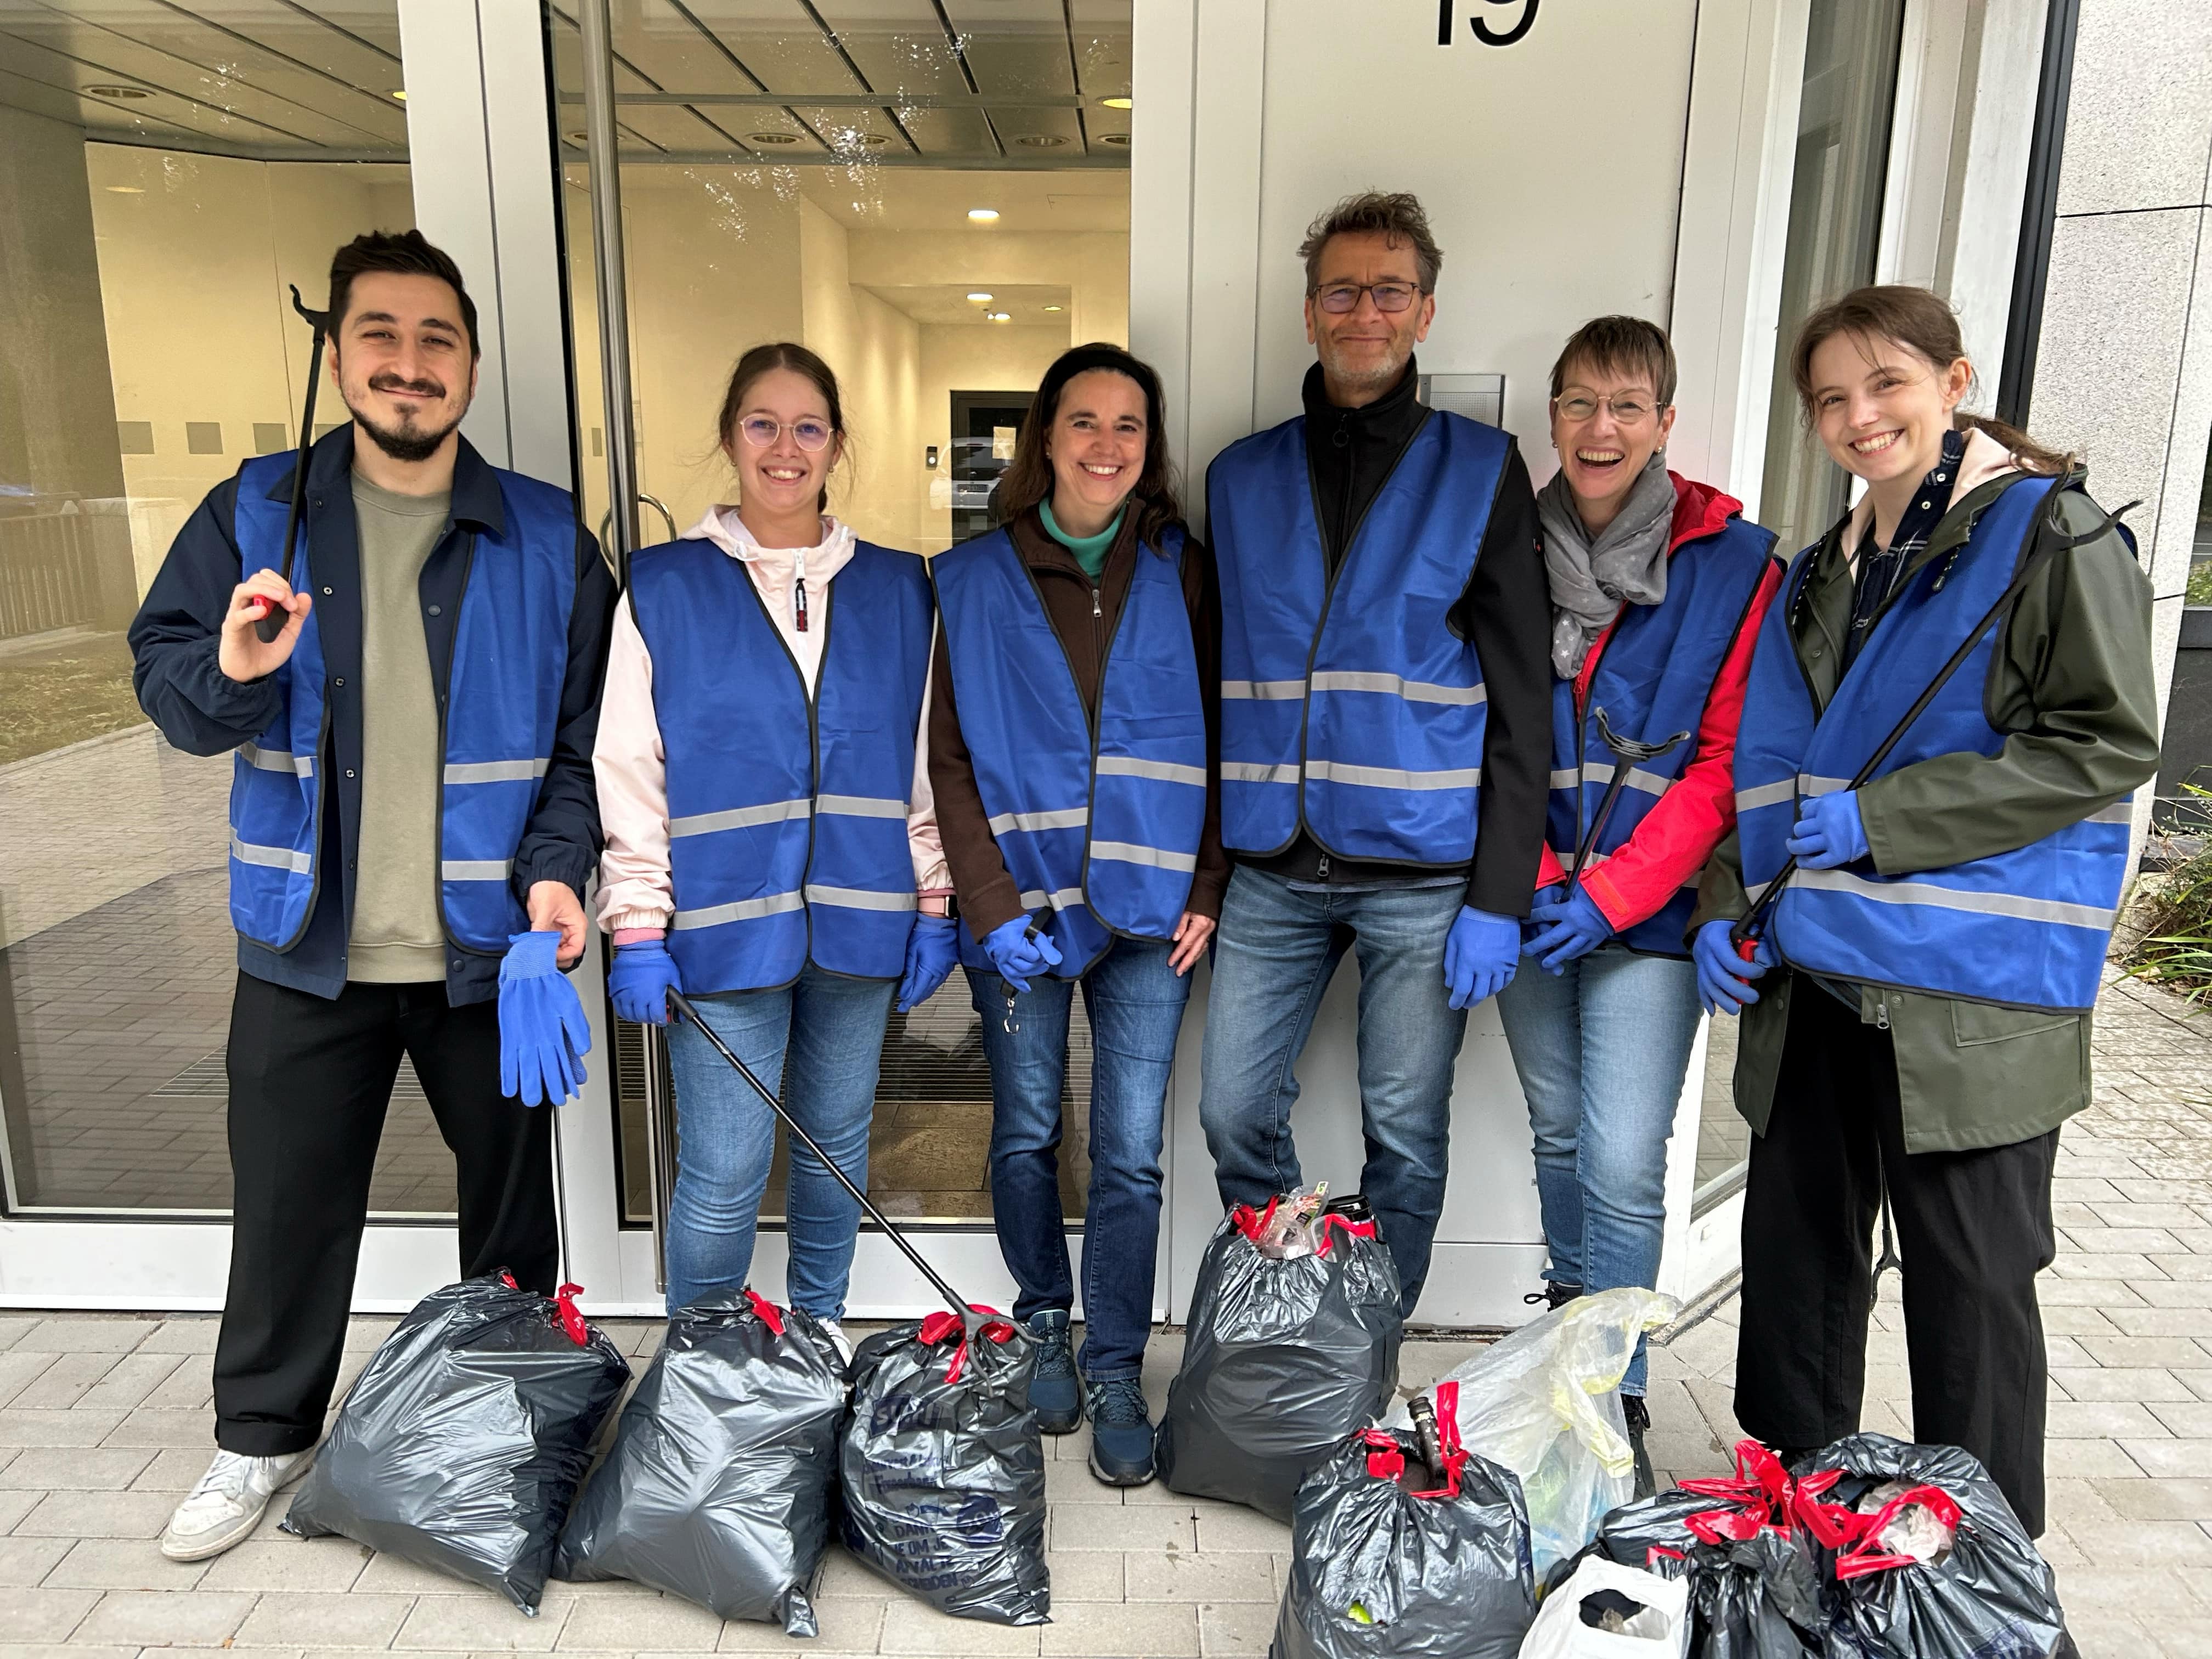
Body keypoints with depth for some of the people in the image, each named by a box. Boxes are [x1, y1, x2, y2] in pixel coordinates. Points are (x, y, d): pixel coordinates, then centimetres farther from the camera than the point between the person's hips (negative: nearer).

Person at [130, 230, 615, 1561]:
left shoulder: (548, 540, -1)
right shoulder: (256, 514, 2)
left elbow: (588, 731, -1)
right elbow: (164, 677, 4)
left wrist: (556, 868, -14)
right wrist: (230, 671, -19)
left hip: (490, 947, 0)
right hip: (305, 948, 1)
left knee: (512, 1193, 14)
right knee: (289, 1201, 13)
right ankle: (263, 1436, 37)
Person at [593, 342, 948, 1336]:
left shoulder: (898, 591, 7)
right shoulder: (663, 588, 0)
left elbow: (926, 765, 10)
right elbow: (629, 774, -1)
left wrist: (935, 907, 5)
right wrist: (637, 930, -6)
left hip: (859, 924, 3)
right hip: (722, 929, -2)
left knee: (837, 1146, 16)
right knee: (722, 1179, 0)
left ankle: (819, 1340, 38)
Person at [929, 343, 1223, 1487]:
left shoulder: (1182, 571, 6)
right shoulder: (975, 579, 2)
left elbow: (1215, 738, 7)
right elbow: (950, 758, -1)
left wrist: (1207, 889, -2)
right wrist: (993, 907, -9)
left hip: (1146, 910, 1)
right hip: (1019, 908, 0)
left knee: (1131, 1154, 4)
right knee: (1027, 1135, 13)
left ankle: (1116, 1374, 21)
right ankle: (1043, 1330, 34)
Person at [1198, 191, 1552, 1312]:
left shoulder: (1482, 471, 2)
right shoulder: (1242, 477, 10)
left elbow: (1524, 700, -2)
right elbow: (1213, 680, 12)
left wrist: (1499, 897, -8)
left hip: (1424, 873, -2)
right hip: (1272, 869, 3)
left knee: (1406, 1134, 8)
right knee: (1233, 1112, 8)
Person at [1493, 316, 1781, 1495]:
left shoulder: (1734, 561, -4)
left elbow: (1729, 759, -7)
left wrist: (1613, 893, -14)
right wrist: (1530, 878, -5)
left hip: (1649, 911, -3)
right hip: (1534, 904, 4)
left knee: (1622, 1166, -6)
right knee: (1557, 1135, 15)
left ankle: (1614, 1400, 14)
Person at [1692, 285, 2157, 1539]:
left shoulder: (2051, 531, -4)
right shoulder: (1822, 577, 15)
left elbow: (2108, 744, -12)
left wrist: (1880, 819, -17)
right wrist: (1727, 909, 4)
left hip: (1969, 996, -6)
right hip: (1814, 978, 6)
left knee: (1971, 1284, 5)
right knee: (1796, 1256, 14)